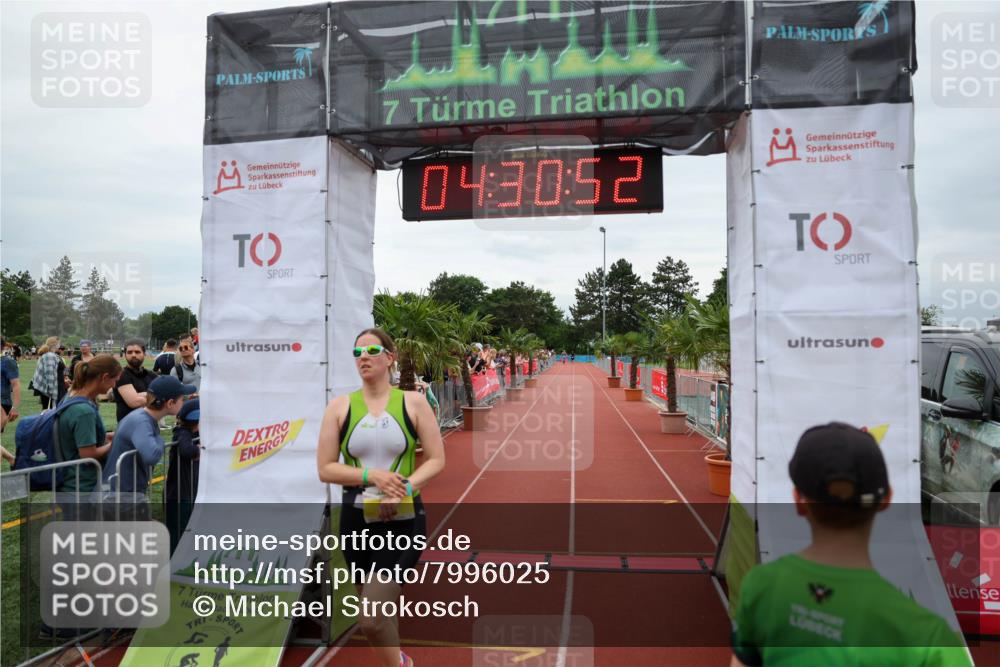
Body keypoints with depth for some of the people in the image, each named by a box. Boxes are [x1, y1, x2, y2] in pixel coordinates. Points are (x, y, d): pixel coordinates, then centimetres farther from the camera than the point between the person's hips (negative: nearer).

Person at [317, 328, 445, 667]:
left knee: (371, 619, -11)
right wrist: (373, 477, -16)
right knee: (380, 609, 19)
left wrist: (405, 486, -18)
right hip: (357, 519, 3)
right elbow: (325, 469, -2)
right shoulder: (340, 406, 0)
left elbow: (436, 459, -2)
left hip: (403, 519, -3)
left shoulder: (412, 402, -2)